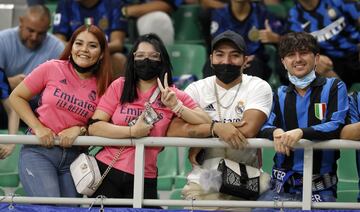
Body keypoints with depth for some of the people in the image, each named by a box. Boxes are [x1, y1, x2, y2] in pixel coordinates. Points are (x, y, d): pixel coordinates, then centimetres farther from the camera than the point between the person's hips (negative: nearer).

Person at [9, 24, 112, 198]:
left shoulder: (102, 86, 2)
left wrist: (80, 129, -11)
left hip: (73, 156, 4)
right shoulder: (53, 68, -4)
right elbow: (16, 97, 2)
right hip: (39, 150, -4)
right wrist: (38, 128, -9)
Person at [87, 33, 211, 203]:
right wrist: (131, 131, -15)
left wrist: (176, 106, -15)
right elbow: (94, 127, -7)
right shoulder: (119, 87, 1)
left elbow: (206, 124, -6)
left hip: (145, 180, 0)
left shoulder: (173, 95, 3)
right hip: (106, 171, 0)